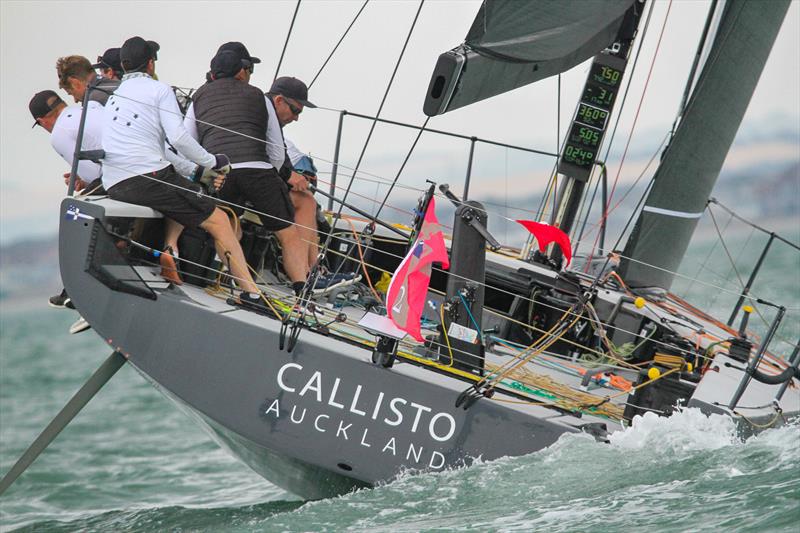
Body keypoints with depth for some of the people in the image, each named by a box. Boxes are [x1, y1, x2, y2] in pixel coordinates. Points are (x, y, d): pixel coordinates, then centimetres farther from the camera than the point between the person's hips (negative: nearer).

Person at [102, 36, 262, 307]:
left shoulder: (112, 96, 24)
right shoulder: (160, 90, 4)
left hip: (114, 186, 7)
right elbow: (178, 138, -9)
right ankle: (251, 293, -14)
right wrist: (210, 163, 6)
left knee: (183, 191, 32)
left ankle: (169, 246, 7)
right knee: (218, 220, -2)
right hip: (149, 177, -7)